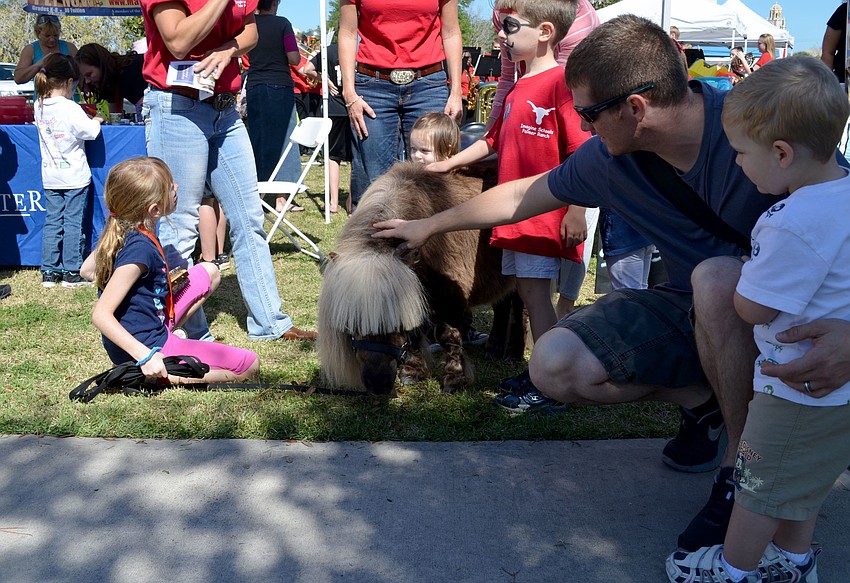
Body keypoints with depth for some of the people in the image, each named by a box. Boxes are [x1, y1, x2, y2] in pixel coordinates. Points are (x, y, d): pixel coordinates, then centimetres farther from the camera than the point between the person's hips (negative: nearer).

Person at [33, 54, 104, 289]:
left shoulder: (39, 107, 3)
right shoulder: (70, 108, -17)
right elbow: (92, 131, -16)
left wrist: (87, 118, 13)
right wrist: (97, 119, 6)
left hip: (50, 178, 6)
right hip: (74, 177, -6)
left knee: (52, 223, 11)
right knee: (73, 224, 2)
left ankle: (49, 273, 13)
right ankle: (71, 273, 6)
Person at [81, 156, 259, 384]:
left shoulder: (121, 231, -1)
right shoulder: (139, 249, -28)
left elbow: (87, 270, 14)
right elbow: (101, 315, -29)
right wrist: (145, 356, -32)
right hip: (149, 346, -9)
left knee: (209, 272, 21)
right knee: (249, 365, -10)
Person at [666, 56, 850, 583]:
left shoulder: (794, 226, -32)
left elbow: (753, 308, -22)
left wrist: (740, 267, -4)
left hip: (800, 392, -9)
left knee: (761, 482, 12)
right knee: (804, 478, 27)